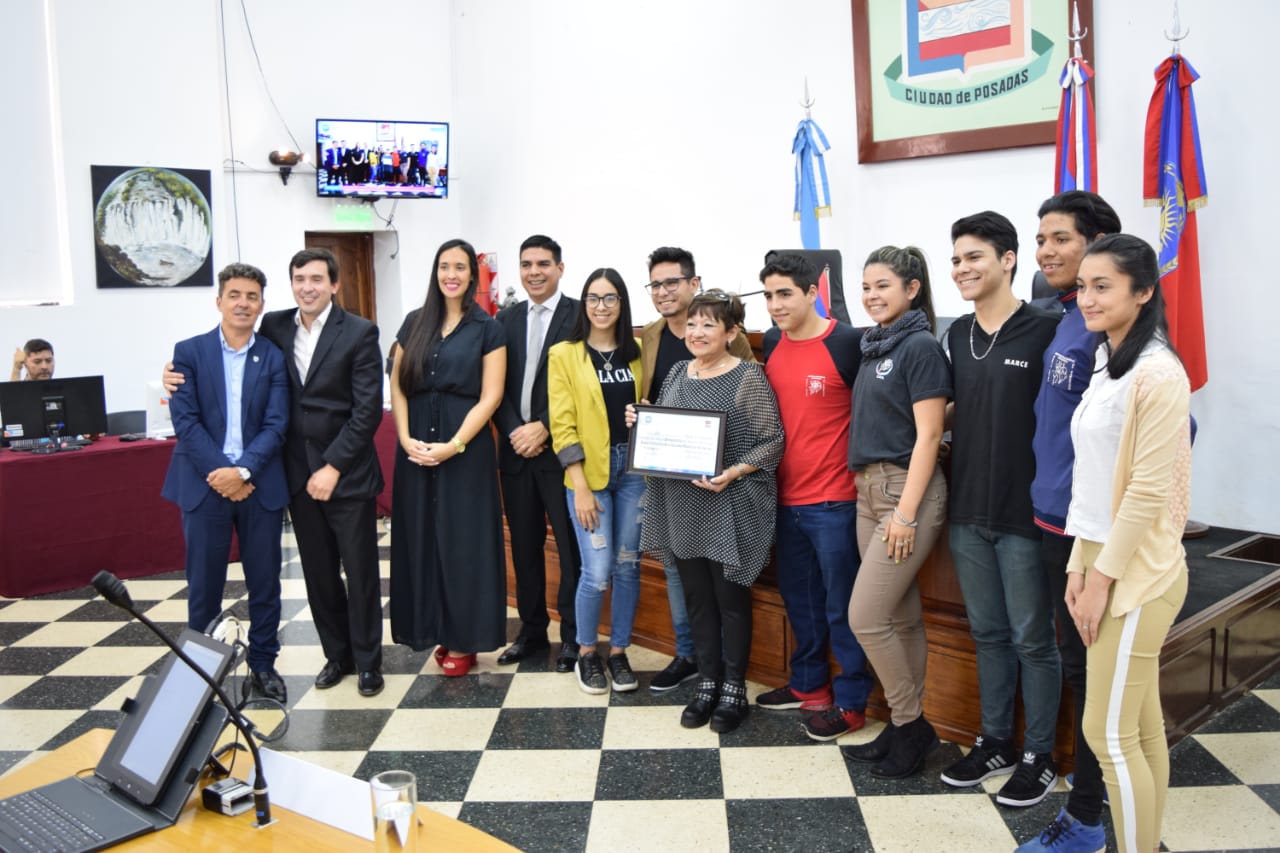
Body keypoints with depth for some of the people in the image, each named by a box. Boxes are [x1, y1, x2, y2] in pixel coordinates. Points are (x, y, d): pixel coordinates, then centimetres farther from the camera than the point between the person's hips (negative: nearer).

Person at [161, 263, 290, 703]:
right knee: (204, 584, 6)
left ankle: (263, 666, 21)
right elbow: (185, 420, -5)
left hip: (259, 484, 1)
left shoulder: (274, 357, 4)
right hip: (205, 484, -1)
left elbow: (276, 425, -2)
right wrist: (219, 473, -13)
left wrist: (242, 471, -16)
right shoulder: (189, 351, 2)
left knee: (265, 581, 8)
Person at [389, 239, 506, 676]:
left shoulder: (487, 329, -1)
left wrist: (454, 446, -15)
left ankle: (463, 639, 13)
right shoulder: (415, 322, 8)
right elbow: (398, 386, 6)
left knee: (463, 540, 2)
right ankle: (436, 630, 20)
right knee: (421, 537, 7)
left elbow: (490, 396, -7)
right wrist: (406, 438, -8)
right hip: (416, 448, 4)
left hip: (466, 448, -3)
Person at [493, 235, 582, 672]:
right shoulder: (506, 319, 11)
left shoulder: (580, 316, -4)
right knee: (524, 546, 12)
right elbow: (497, 386, 7)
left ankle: (572, 635, 15)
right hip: (516, 450, 5)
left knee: (570, 547, 2)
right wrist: (514, 431, -7)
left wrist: (544, 429, -15)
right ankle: (531, 629, 24)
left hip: (561, 450, -5)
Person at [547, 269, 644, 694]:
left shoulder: (635, 352, 8)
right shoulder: (564, 355, -3)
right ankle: (586, 654, 16)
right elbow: (562, 424, -7)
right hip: (589, 471, -3)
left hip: (634, 468, 4)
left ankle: (619, 652, 23)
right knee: (597, 572, -5)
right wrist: (580, 486, -12)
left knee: (627, 565, 8)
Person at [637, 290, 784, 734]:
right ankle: (708, 682, 27)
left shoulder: (748, 377, -9)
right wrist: (641, 425, 1)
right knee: (696, 596, 13)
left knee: (730, 597, 6)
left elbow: (772, 441, -12)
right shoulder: (677, 373, 10)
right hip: (682, 506, 6)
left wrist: (733, 472, -25)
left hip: (730, 506, -6)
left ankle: (734, 688, 21)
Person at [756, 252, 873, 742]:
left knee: (841, 604, 4)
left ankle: (851, 702, 18)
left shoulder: (848, 343, -12)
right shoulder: (771, 345, 7)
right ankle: (809, 684, 35)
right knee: (798, 598, 18)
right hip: (786, 496, 7)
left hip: (834, 498, -6)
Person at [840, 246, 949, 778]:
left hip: (907, 490, -8)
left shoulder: (921, 346, -11)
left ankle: (910, 726, 10)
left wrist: (906, 512, -18)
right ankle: (909, 728, 22)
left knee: (865, 617, -7)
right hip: (868, 489, 8)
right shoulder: (873, 346, 14)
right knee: (901, 618, 13)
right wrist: (865, 490, 13)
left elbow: (928, 435, -15)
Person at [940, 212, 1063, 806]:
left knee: (1032, 639, 6)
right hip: (968, 511, 6)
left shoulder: (1045, 331, -12)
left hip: (1025, 513, -6)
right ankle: (995, 742, 30)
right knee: (988, 634, 16)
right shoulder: (958, 334, 8)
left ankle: (1039, 756, 21)